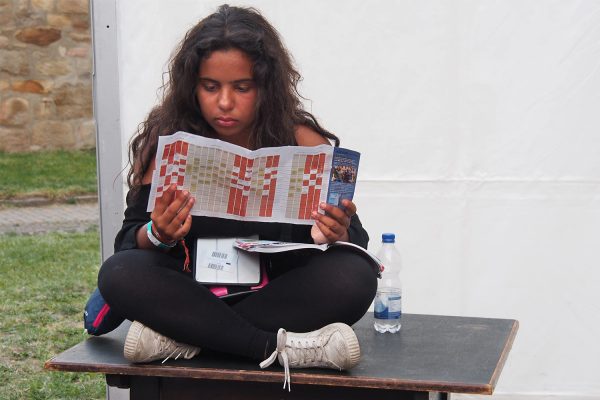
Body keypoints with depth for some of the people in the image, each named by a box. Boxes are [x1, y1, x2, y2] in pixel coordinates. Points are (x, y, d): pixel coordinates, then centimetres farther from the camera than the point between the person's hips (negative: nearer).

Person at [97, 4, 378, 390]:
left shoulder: (303, 143, -5)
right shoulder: (168, 143, -4)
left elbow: (357, 240, -4)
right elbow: (129, 242, -5)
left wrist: (336, 236, -29)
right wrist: (158, 235, -29)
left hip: (284, 297, 0)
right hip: (195, 295, 0)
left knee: (354, 277, -28)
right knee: (119, 274, -26)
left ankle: (183, 338, -24)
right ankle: (278, 347, -29)